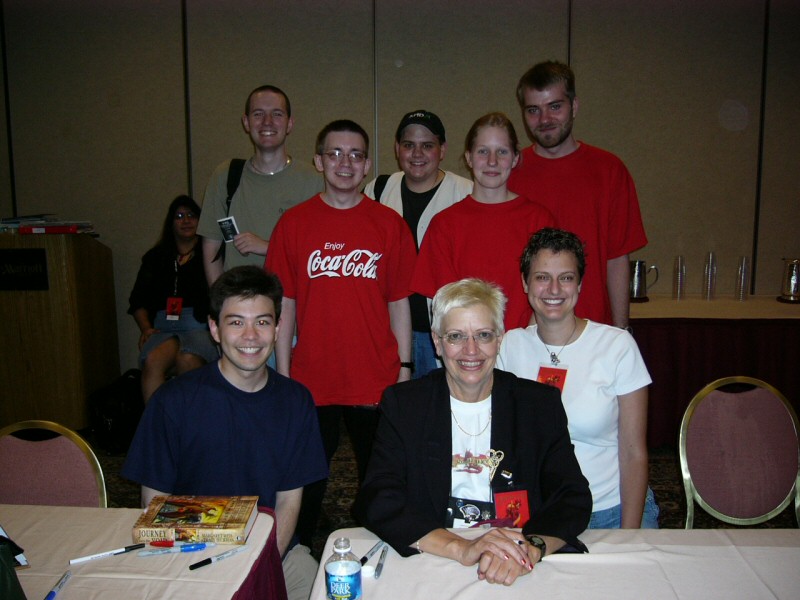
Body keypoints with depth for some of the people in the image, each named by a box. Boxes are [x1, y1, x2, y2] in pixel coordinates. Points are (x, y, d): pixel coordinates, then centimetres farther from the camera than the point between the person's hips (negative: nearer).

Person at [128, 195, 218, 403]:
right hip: (162, 328, 3)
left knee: (187, 360, -35)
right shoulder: (156, 257, 25)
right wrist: (146, 327, 6)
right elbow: (138, 301, 23)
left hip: (201, 326, -2)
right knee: (152, 361, -31)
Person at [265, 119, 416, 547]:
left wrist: (404, 372, -1)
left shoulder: (390, 225, 0)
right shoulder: (294, 223, 1)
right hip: (311, 382, 1)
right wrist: (282, 378, 0)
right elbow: (285, 306, 2)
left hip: (377, 382, 0)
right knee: (306, 481, 15)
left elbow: (399, 304, 3)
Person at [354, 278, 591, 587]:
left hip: (521, 571, 1)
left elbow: (573, 497, -2)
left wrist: (531, 547, -22)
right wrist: (460, 547, -23)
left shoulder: (542, 403, 3)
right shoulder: (402, 404, -1)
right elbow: (376, 502, -9)